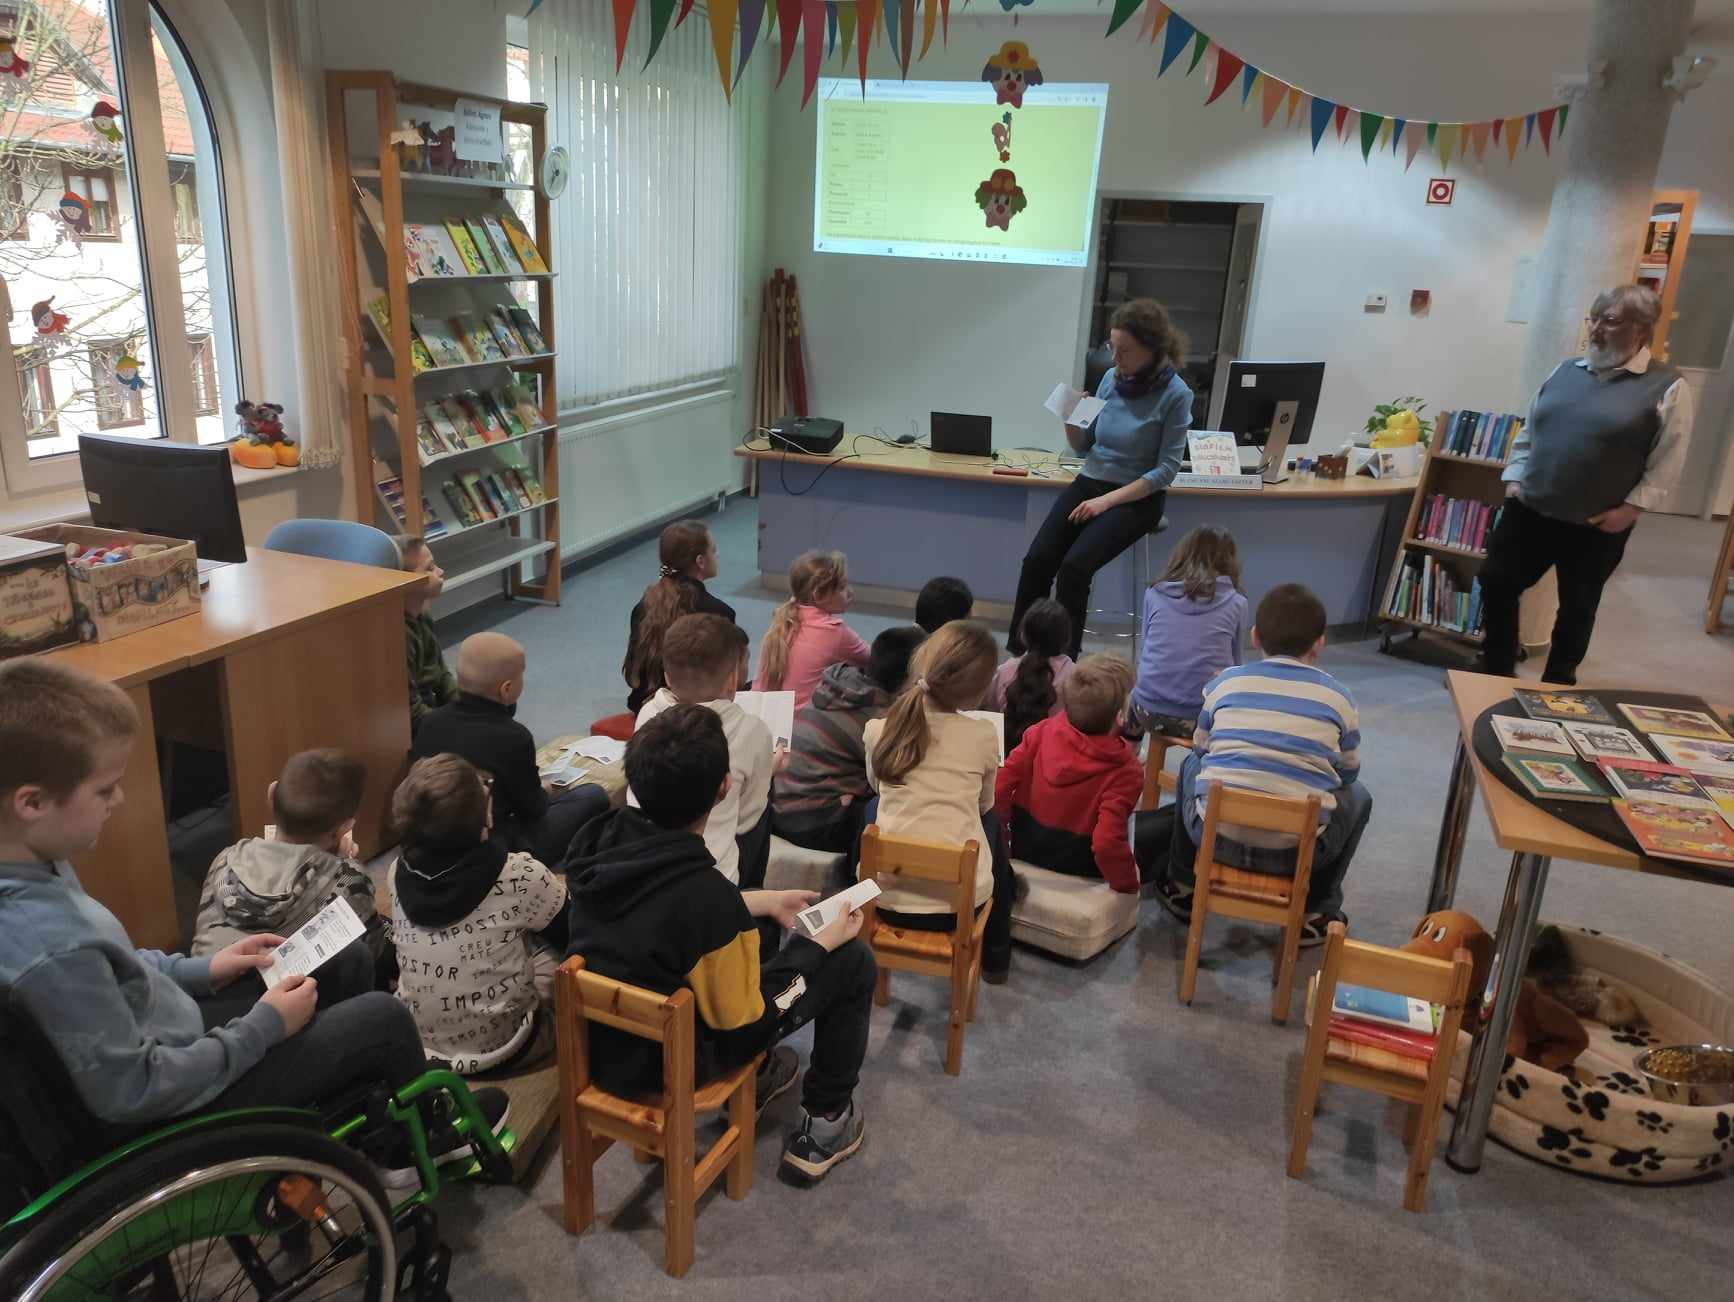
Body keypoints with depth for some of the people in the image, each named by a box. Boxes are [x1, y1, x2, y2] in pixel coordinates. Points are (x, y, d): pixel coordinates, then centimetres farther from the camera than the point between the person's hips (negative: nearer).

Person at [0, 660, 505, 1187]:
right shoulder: (54, 949, -36)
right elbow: (130, 1092, -27)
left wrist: (196, 969, 3)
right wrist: (263, 1029, -17)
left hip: (161, 1037, 9)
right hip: (176, 1104, -9)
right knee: (384, 1017, -2)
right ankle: (421, 1140, 28)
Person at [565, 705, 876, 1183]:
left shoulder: (597, 839, -14)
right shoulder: (707, 897, -35)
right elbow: (745, 1025, -20)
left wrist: (765, 901, 11)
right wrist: (820, 942, -8)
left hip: (599, 1039, 7)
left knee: (742, 938, 27)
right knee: (853, 960, 3)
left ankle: (755, 1077, 38)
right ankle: (825, 1122, 20)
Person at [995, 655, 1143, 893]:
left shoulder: (1041, 731, -13)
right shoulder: (1125, 772, -25)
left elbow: (999, 786, -12)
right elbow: (1107, 843, -32)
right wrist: (1128, 883, -15)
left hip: (1023, 851, 5)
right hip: (1077, 872, -5)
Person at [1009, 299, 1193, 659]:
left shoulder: (1175, 395, -10)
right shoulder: (1112, 379, 5)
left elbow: (1166, 469, -12)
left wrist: (1107, 501, -18)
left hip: (1138, 497, -5)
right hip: (1090, 482, 5)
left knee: (1074, 565, -27)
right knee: (1036, 560, -18)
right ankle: (1016, 651, -12)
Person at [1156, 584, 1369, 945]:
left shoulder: (1225, 682, 4)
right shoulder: (1338, 697, 2)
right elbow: (1348, 773, 15)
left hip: (1216, 836, 1)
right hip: (1298, 849, -1)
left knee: (1191, 765, 32)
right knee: (1358, 797, 28)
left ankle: (1182, 887, 35)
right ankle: (1314, 914, 25)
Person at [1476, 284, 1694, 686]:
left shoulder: (1667, 388, -7)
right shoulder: (1565, 371, 7)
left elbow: (1666, 464, -8)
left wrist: (1630, 508, -15)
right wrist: (1514, 478, 4)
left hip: (1597, 527, -4)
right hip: (1529, 510, 4)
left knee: (1577, 608, 10)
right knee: (1496, 584, 7)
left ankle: (1558, 683, 28)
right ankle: (1495, 667, 26)